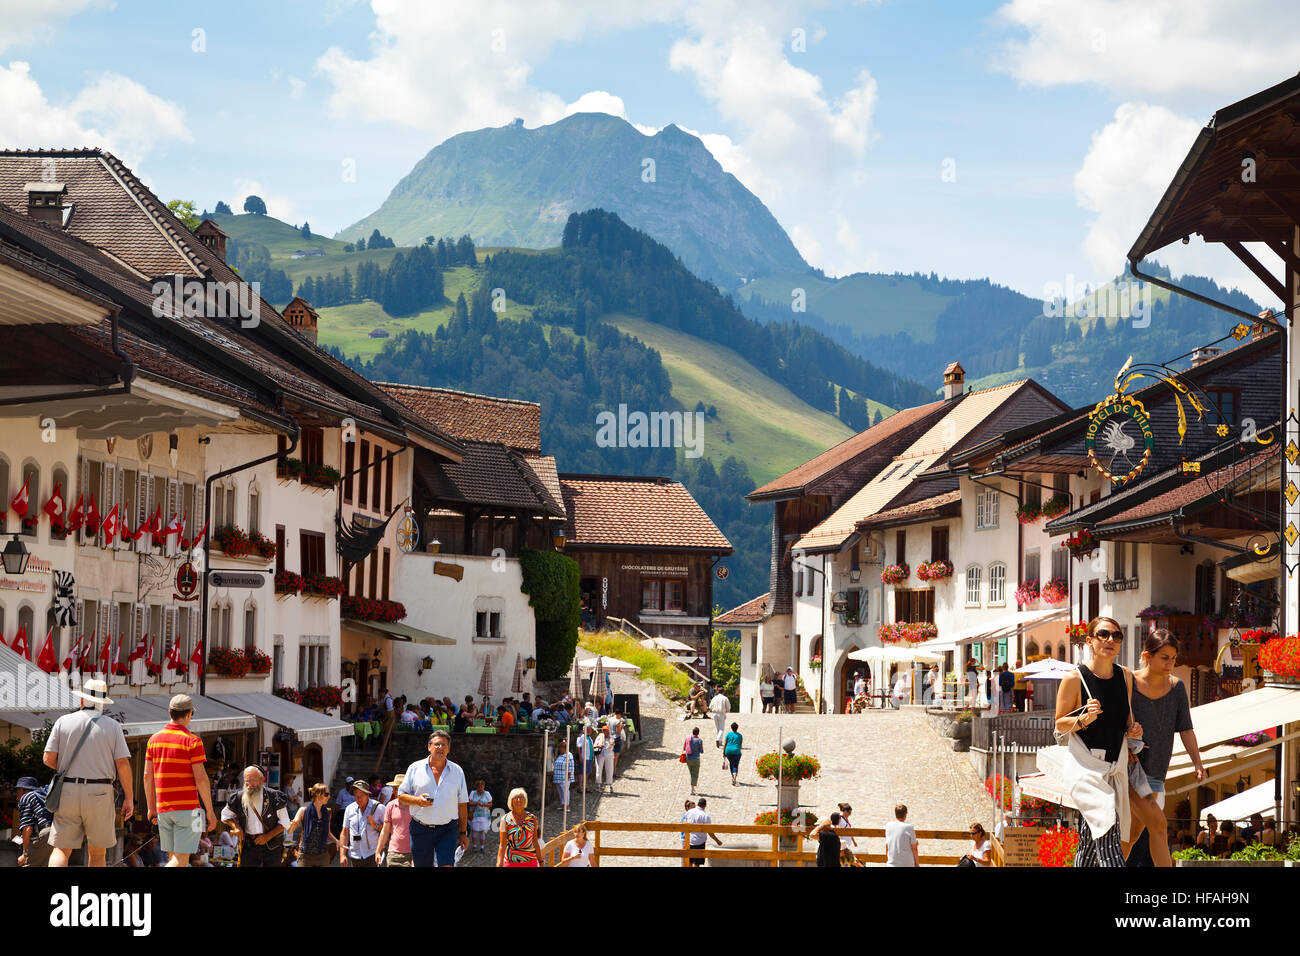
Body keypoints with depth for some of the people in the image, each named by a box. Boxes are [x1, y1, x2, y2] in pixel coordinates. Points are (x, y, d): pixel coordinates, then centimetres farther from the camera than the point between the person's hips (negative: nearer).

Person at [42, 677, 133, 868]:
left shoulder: (64, 722, 3)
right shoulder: (112, 726, 1)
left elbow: (49, 758, 0)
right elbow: (123, 763, -5)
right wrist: (129, 797, 1)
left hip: (68, 790, 1)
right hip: (99, 794, -1)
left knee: (61, 850, 2)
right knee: (97, 852, 10)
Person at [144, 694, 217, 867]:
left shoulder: (154, 739, 7)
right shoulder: (192, 741, -9)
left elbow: (147, 776, 8)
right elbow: (200, 778, -12)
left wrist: (151, 807, 16)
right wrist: (210, 811, -6)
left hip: (163, 808, 6)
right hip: (188, 808, -6)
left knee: (173, 858, 14)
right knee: (181, 859, -8)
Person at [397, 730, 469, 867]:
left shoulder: (457, 771, 9)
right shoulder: (415, 768, 6)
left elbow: (462, 804, 11)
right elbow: (401, 795, 7)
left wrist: (463, 833, 9)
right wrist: (417, 800, -14)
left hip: (448, 829, 0)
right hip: (420, 829, 0)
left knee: (446, 865, -16)